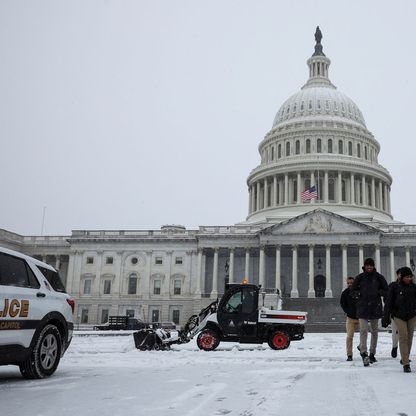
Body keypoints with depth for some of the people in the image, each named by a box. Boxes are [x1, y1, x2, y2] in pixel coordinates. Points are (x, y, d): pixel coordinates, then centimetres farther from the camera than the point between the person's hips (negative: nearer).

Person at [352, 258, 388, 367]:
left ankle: (372, 354, 21)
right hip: (362, 307, -2)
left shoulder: (379, 277, 4)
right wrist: (360, 293, -7)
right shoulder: (359, 277, 4)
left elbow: (386, 291, 7)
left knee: (374, 331, 10)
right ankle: (364, 353, -17)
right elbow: (353, 290, 10)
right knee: (363, 330, -13)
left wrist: (378, 292, -8)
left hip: (375, 307, 2)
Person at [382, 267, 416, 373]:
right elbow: (388, 303, -5)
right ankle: (406, 364, -10)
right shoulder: (395, 287, -7)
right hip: (399, 316, -3)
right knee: (403, 337, -11)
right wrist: (386, 318, -7)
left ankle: (405, 358, 26)